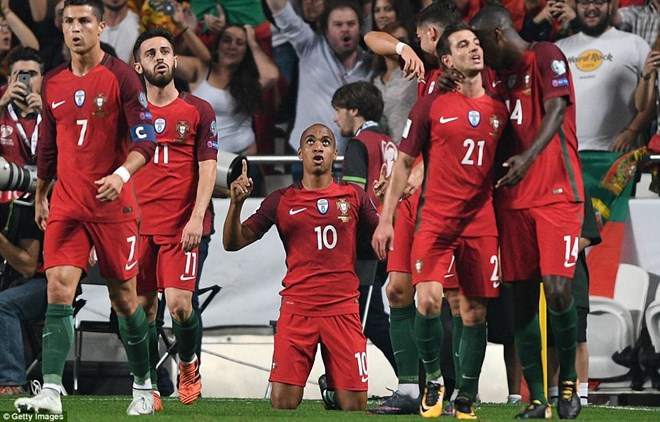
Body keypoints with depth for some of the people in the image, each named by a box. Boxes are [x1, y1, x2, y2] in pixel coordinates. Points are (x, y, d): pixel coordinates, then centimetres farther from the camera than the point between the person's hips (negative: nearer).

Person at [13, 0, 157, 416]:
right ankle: (51, 391, -19)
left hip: (114, 205, -4)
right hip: (66, 206, 4)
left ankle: (143, 386, 21)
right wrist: (40, 196, 24)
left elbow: (146, 139, -10)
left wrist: (122, 174, -27)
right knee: (59, 289, -11)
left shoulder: (121, 77, -5)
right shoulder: (53, 84, 10)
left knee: (124, 298, 5)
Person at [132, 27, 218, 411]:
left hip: (182, 227, -2)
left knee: (180, 304, -12)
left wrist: (196, 218, -11)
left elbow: (208, 167, 0)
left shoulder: (198, 111, 4)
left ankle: (189, 365, 16)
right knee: (143, 307, 1)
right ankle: (150, 388, 9)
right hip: (140, 225, 2)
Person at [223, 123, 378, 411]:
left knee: (353, 406, -5)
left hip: (342, 309, 0)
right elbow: (233, 243, 7)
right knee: (282, 404, -11)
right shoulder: (281, 201, 8)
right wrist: (236, 203, -10)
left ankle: (332, 390, 30)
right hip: (297, 309, 0)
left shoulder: (353, 196, 10)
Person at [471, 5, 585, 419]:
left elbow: (555, 112, -16)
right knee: (522, 296, 2)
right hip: (514, 198, 7)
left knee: (557, 287, -15)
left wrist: (529, 157, -31)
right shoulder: (495, 76, 19)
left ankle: (569, 381, 5)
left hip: (557, 192, -7)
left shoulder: (546, 57, -3)